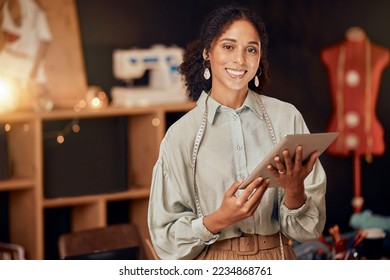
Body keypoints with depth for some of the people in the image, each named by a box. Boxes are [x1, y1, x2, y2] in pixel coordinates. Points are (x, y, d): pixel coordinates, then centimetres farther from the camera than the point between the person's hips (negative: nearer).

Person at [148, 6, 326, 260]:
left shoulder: (287, 118, -6)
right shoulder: (181, 135, -6)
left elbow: (308, 227, -4)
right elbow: (166, 236, -6)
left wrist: (294, 190, -23)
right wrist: (218, 220, -21)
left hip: (276, 260, 1)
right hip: (213, 264, 0)